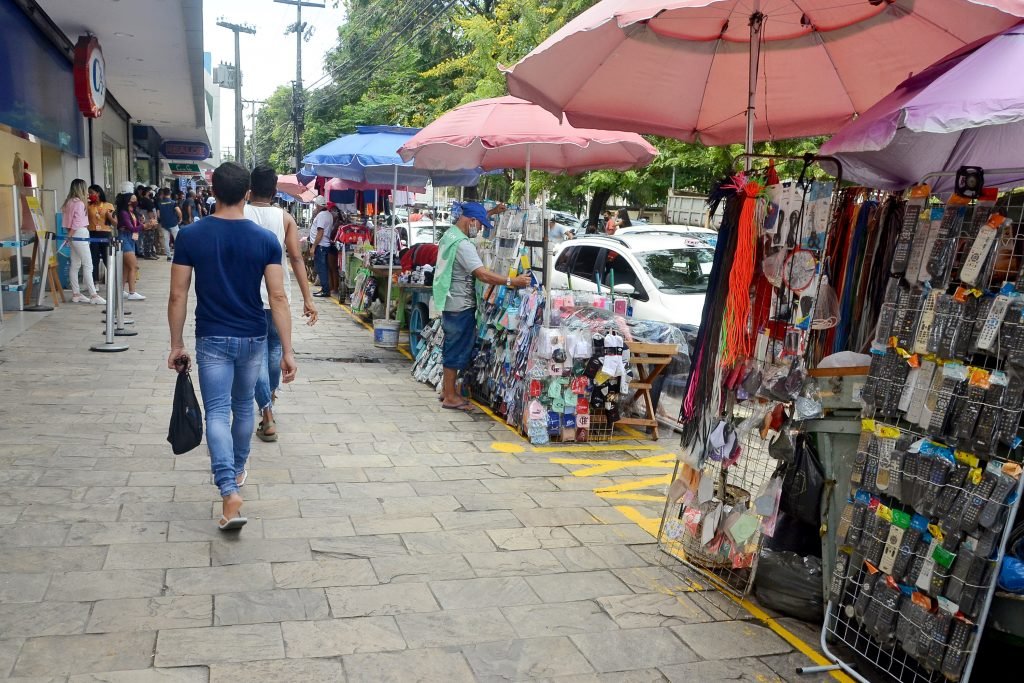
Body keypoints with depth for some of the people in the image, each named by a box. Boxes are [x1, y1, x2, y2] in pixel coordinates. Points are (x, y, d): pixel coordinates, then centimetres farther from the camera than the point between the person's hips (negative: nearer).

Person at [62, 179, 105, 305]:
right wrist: (70, 234, -8)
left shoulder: (70, 201, 12)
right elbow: (77, 221, -17)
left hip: (74, 236, 9)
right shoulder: (79, 203, -13)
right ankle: (93, 295, -9)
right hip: (80, 235, -9)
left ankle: (76, 294, 14)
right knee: (88, 266, -8)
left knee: (75, 265, 11)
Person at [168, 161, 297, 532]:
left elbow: (178, 296, -5)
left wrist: (176, 345, 5)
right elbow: (278, 297, -9)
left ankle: (230, 493, -17)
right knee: (243, 406, 20)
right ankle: (238, 470, 39)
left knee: (217, 412, -2)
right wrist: (287, 350, -6)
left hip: (212, 339, -1)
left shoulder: (190, 235, -7)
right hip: (252, 338, 2)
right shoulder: (266, 239, -7)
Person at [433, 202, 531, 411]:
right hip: (460, 305, -10)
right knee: (457, 349, -3)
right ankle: (450, 397, 4)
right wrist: (512, 281, -30)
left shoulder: (449, 235, 10)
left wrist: (490, 212, 28)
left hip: (450, 303, 10)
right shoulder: (462, 244, -22)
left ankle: (447, 388, 29)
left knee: (452, 347, 19)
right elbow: (483, 274, -31)